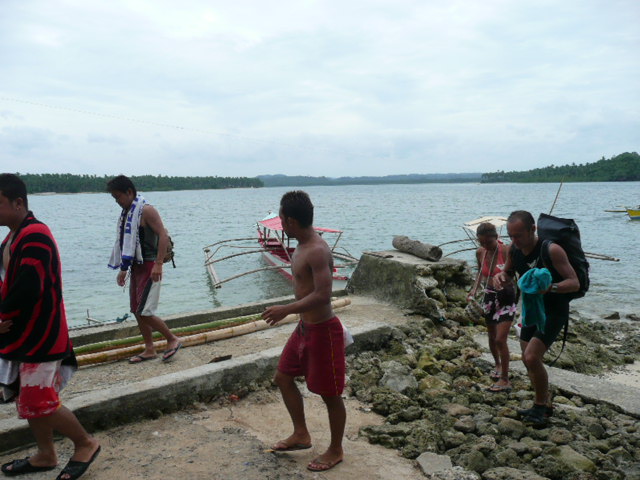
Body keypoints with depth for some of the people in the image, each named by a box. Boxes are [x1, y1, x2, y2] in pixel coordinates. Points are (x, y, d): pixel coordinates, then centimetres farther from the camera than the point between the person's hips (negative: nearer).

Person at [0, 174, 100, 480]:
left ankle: (86, 443, 18)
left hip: (40, 336, -9)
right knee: (29, 400, 17)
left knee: (39, 403, -3)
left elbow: (28, 290, -27)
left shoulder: (34, 236, -20)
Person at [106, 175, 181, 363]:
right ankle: (149, 350, 21)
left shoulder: (146, 210, -13)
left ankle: (173, 340, 6)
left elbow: (163, 236, -20)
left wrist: (158, 264, -26)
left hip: (149, 266, -9)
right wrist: (123, 268, 19)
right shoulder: (127, 213, 15)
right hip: (136, 266, 9)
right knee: (137, 311, 11)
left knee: (144, 312, -11)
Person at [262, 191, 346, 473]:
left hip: (322, 330, -10)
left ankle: (336, 451, 28)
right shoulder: (303, 246, 7)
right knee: (283, 378, 18)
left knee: (329, 393, 7)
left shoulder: (317, 251, -24)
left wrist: (286, 310, -27)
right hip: (304, 327, 10)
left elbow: (322, 295, -31)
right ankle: (301, 435, 35)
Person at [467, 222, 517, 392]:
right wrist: (474, 290, 5)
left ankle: (505, 380, 3)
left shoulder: (506, 251, -17)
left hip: (506, 297, -5)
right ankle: (498, 365, 43)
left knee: (500, 339, -9)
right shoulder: (480, 252, -1)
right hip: (489, 297, 5)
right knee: (492, 337, 17)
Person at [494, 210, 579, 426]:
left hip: (553, 311, -7)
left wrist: (550, 287, -43)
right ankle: (544, 405, 31)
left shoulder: (551, 250, -25)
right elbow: (509, 273, 11)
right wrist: (501, 276, -13)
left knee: (532, 357, -17)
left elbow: (574, 282, -25)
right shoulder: (514, 249, -5)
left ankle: (540, 406, 5)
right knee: (528, 359, 12)